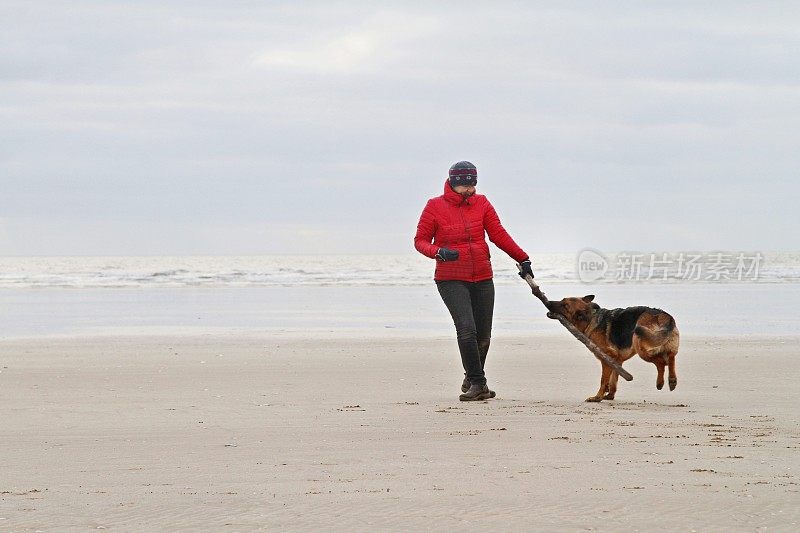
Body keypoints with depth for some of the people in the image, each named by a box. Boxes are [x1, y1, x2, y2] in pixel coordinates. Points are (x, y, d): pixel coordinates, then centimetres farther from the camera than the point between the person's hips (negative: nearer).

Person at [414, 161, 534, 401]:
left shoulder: (481, 203, 5)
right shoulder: (435, 207, -3)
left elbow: (499, 234, 7)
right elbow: (420, 240, 0)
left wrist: (522, 259, 2)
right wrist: (439, 251, -20)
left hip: (482, 278, 4)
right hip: (451, 280, -4)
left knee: (483, 334, 7)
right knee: (466, 328, -20)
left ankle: (472, 380, 27)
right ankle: (477, 383, -15)